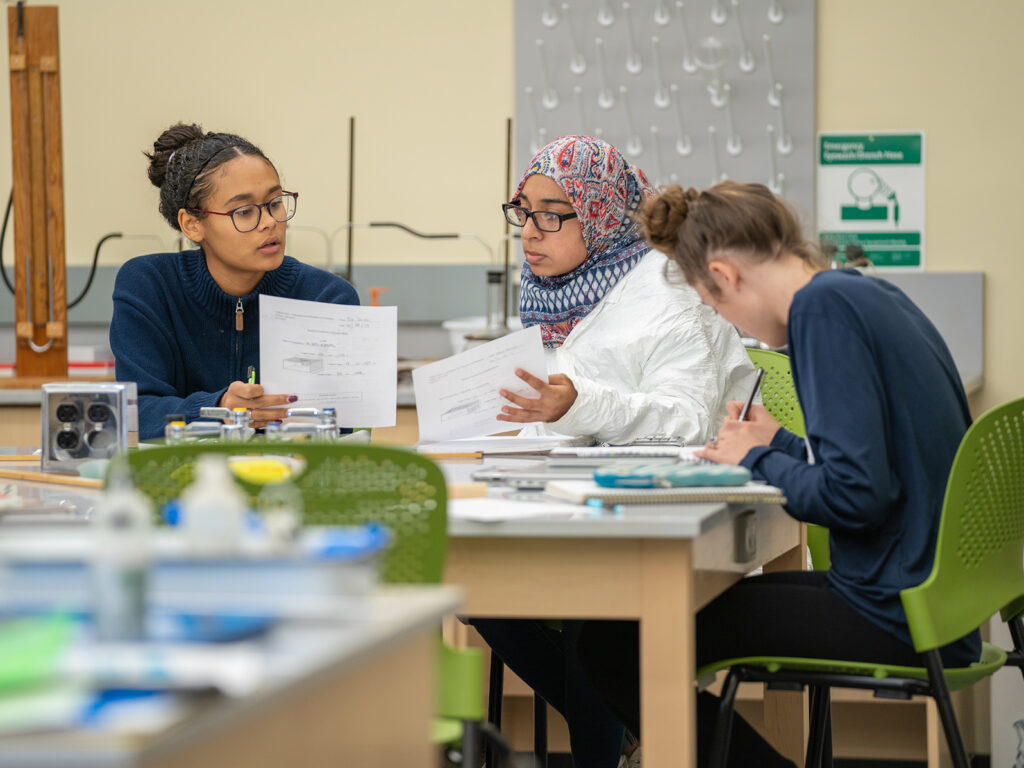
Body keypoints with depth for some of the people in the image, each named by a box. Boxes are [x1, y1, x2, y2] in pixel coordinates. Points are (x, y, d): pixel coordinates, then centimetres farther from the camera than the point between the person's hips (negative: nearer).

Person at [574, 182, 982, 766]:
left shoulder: (825, 304, -15)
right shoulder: (874, 297, 13)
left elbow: (856, 494, -23)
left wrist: (756, 461, -6)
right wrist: (782, 444, 16)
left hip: (891, 621, -10)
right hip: (929, 599, 10)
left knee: (613, 644, -6)